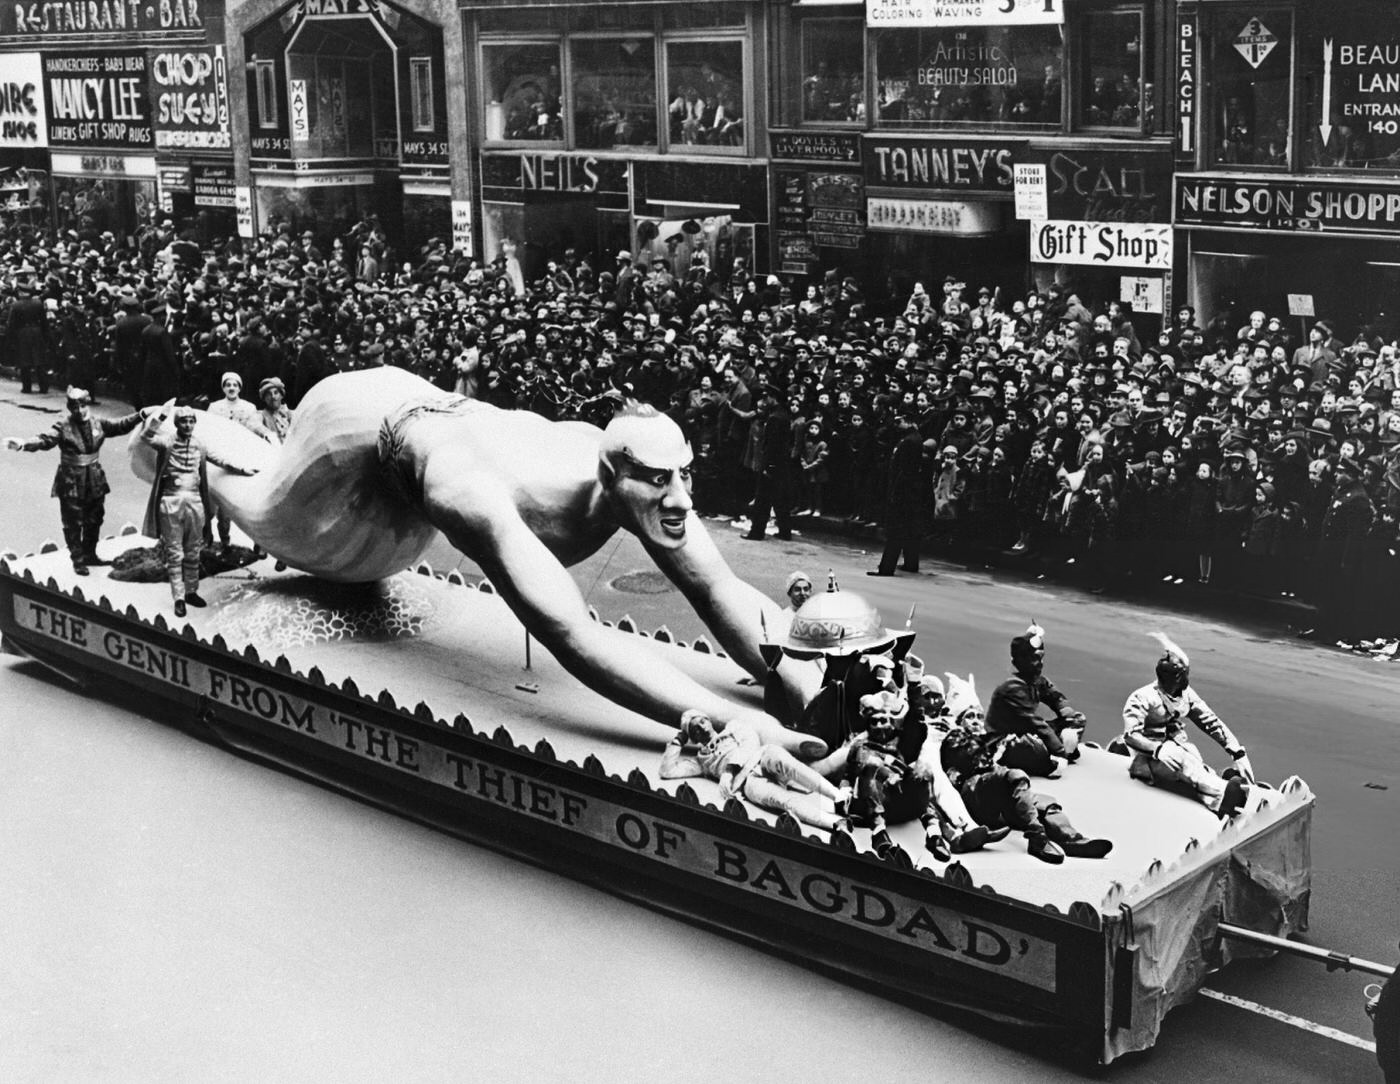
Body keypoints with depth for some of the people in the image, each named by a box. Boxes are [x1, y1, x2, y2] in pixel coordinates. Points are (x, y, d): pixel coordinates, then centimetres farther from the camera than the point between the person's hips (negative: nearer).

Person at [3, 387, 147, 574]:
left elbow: (121, 425, 5)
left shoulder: (98, 424, 3)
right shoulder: (63, 428, -11)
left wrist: (140, 415, -9)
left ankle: (90, 554, 33)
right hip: (71, 483, -5)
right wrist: (24, 444, -43)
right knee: (73, 523, 0)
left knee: (94, 520, 15)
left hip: (94, 480, 5)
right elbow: (45, 440, -24)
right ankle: (78, 560, 12)